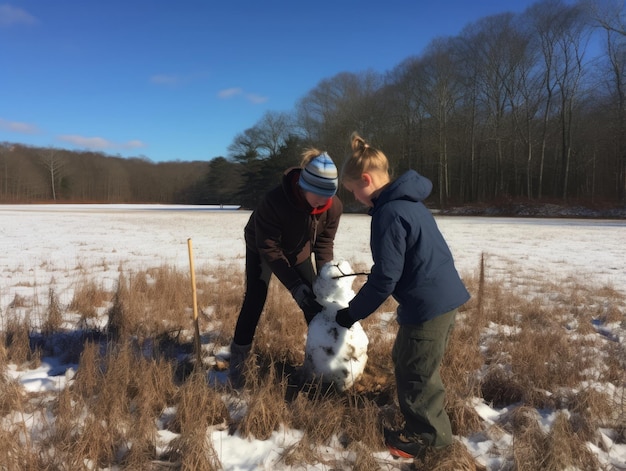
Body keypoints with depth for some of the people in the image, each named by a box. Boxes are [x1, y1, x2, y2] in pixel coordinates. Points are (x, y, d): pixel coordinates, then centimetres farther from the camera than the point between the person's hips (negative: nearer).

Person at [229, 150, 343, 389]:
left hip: (298, 250, 4)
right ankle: (237, 360, 3)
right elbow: (269, 249, -35)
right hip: (261, 247, -3)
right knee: (255, 299, -10)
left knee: (313, 299, 0)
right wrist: (294, 285, -38)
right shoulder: (274, 201, -43)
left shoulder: (334, 206, -30)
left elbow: (324, 243, -16)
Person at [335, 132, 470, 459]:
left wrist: (352, 312, -9)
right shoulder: (409, 201, 11)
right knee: (407, 361, 23)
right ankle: (425, 424, 39)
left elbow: (385, 278, -20)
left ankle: (427, 436, 22)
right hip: (446, 295, 10)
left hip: (428, 304, -10)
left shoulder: (388, 213, -20)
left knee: (415, 373, 6)